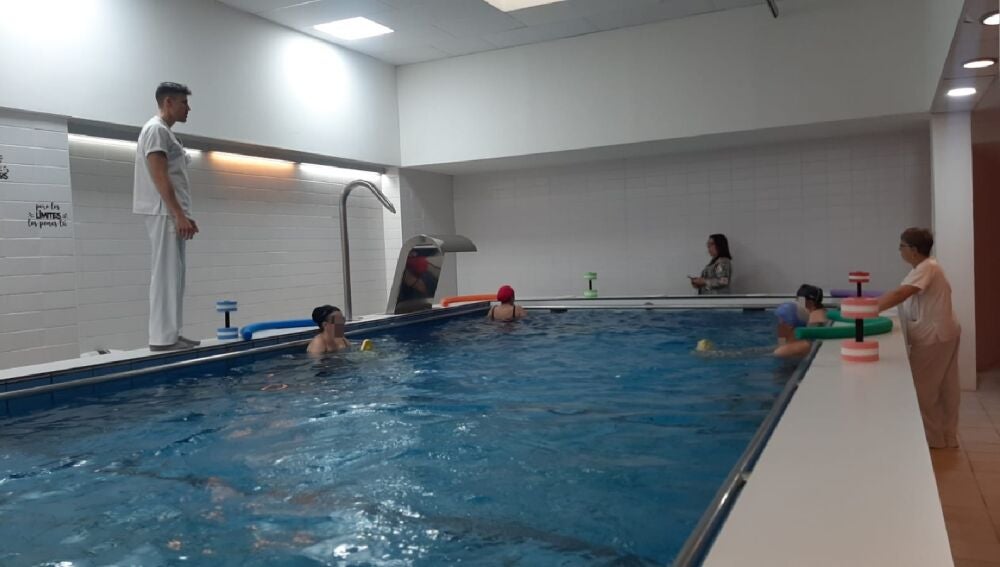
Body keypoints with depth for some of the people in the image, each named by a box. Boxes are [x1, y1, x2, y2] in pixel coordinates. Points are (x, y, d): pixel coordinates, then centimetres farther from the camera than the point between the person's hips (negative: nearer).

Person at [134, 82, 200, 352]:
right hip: (165, 213, -10)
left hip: (172, 214, 10)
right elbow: (160, 177, -18)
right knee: (167, 274, -11)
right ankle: (163, 337, -10)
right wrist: (179, 215, -22)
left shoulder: (164, 132, 22)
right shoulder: (157, 129, -9)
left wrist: (183, 215, 20)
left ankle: (169, 335, 12)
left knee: (172, 275, 9)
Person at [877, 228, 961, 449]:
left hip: (933, 337, -10)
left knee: (923, 389, 1)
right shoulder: (924, 269, 14)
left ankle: (933, 438, 12)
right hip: (943, 334, 10)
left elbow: (899, 295, -32)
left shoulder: (927, 268, -20)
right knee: (944, 389, 17)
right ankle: (948, 437, 27)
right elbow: (901, 295, 9)